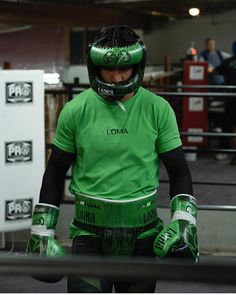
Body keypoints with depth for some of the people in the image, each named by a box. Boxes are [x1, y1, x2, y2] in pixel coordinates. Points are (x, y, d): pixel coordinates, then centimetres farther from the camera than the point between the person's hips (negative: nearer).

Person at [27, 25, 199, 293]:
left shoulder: (158, 109, -3)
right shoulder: (76, 110, -4)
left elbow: (178, 171, 3)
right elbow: (55, 173, 4)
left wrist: (184, 220, -9)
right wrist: (41, 230, 2)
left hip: (143, 231, 1)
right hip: (89, 233, -1)